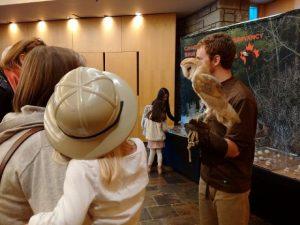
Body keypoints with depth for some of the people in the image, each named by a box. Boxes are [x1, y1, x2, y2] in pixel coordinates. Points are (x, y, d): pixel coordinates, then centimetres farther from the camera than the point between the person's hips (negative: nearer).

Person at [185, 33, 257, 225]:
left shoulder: (241, 97, -19)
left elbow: (235, 149, -20)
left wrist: (208, 137, -37)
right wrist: (198, 135, -5)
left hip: (230, 187, -7)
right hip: (207, 179, 7)